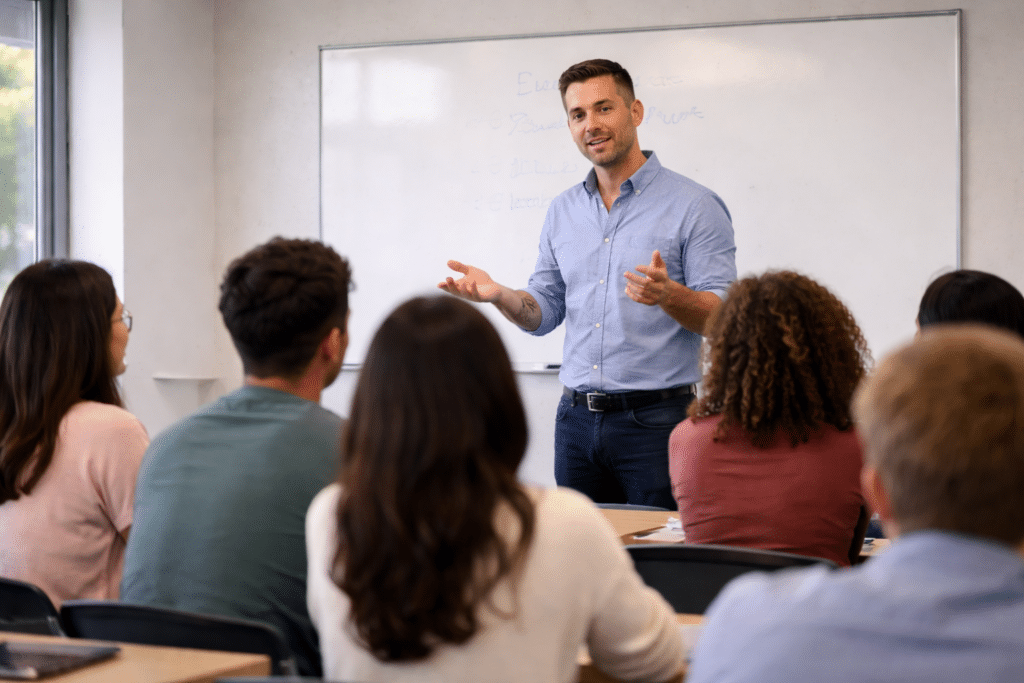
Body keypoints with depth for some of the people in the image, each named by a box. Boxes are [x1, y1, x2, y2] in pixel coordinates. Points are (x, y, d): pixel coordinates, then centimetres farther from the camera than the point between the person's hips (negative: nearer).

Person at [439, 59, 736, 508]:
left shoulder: (694, 206, -4)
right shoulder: (562, 211, 14)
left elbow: (723, 316, -9)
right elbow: (544, 311, 17)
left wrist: (668, 295, -29)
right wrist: (499, 295, -3)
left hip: (655, 420, -5)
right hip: (577, 420, 5)